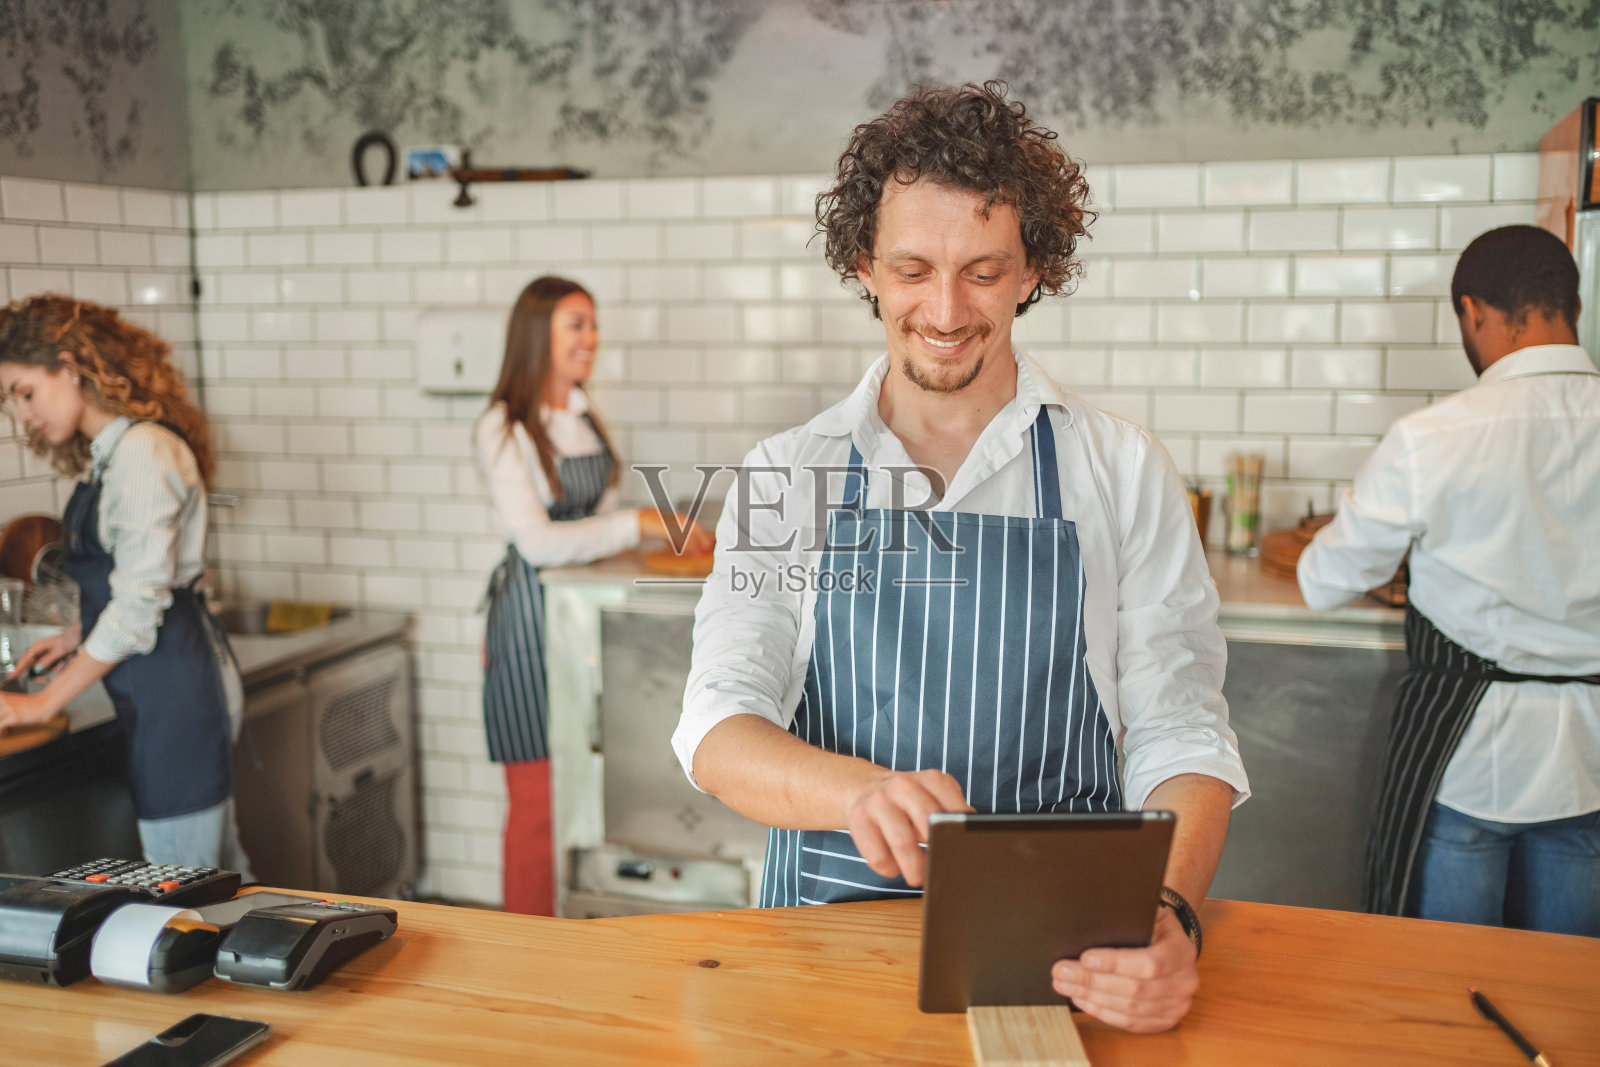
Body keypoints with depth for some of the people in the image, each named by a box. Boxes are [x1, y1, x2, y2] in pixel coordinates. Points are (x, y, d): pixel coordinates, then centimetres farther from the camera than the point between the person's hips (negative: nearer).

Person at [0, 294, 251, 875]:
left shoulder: (141, 452, -16)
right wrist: (78, 636, 11)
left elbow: (139, 605, -18)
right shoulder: (109, 454, 14)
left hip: (174, 689, -10)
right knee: (219, 873, 16)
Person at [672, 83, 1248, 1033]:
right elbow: (720, 726, -5)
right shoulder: (787, 475, 4)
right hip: (828, 916, -1)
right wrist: (861, 790, -27)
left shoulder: (1125, 473, 2)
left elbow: (1178, 736, -2)